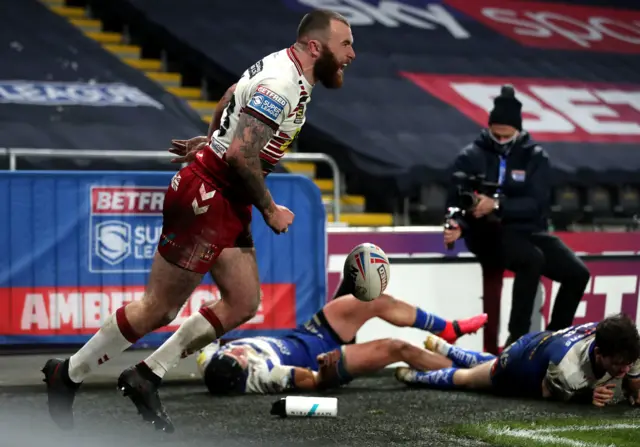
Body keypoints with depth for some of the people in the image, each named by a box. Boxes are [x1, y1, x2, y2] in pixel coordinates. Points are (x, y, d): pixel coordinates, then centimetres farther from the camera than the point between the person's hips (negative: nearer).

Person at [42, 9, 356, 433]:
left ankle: (147, 377, 12)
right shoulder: (281, 83, -21)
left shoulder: (285, 71, 9)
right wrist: (269, 209, -15)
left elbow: (233, 94, 27)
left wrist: (211, 139, 39)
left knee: (243, 303, 6)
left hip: (228, 203, 10)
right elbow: (241, 154, -26)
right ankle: (68, 375, 13)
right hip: (205, 195, -10)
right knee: (160, 308, -2)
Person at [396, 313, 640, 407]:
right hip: (523, 361, -6)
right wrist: (588, 396, -35)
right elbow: (547, 393, -23)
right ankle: (414, 375, 50)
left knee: (484, 364, 37)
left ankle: (441, 347, 63)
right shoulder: (567, 370, -48)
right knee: (466, 378, 24)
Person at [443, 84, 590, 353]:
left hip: (529, 230, 4)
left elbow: (537, 204, -11)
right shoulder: (470, 157, 0)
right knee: (533, 259, -34)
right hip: (488, 233, -4)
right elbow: (456, 202, -3)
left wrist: (497, 205, -26)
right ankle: (517, 339, -29)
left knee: (577, 273, -15)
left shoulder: (535, 157, 3)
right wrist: (457, 225, -26)